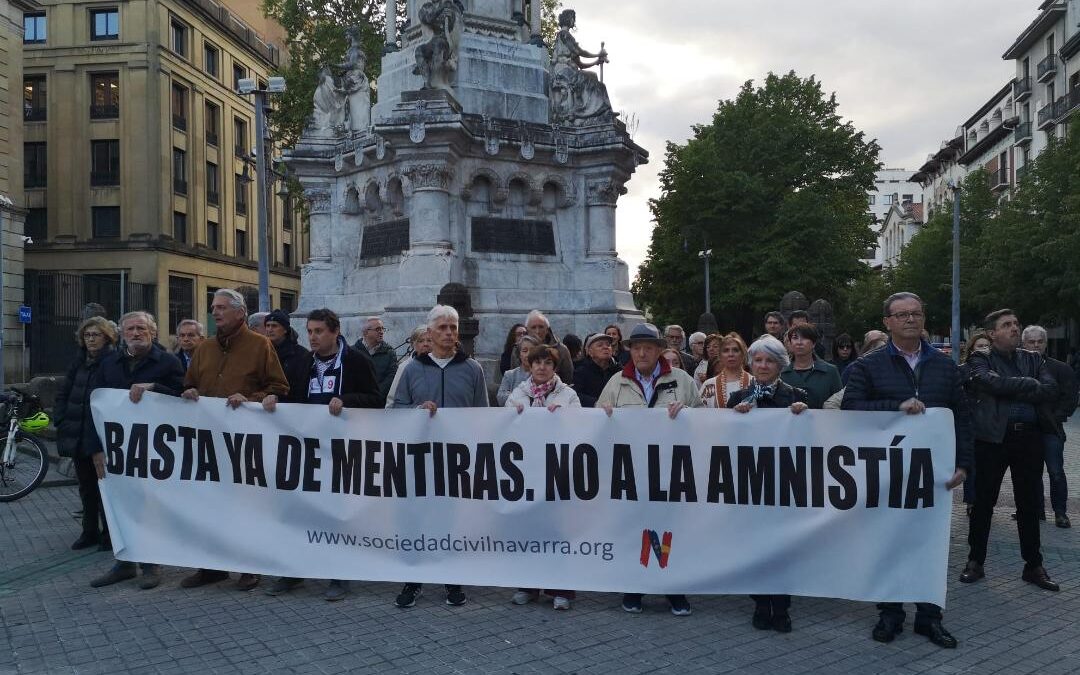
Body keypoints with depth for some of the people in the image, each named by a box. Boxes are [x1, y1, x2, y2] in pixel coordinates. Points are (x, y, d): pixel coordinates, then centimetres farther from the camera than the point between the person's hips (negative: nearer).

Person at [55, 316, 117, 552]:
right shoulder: (79, 362, 10)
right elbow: (63, 394, 16)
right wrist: (60, 420, 5)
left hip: (103, 436, -6)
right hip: (78, 436, 6)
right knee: (86, 486, 14)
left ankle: (108, 533, 13)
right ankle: (90, 531, 25)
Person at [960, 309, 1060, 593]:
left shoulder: (1033, 359, 13)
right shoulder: (980, 360, 2)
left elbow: (1051, 391, -3)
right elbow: (994, 383, -18)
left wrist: (1012, 391, -11)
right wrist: (1031, 386, -9)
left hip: (1030, 438, 3)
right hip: (993, 437, -3)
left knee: (1029, 504, 10)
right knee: (983, 502, 4)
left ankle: (1033, 566, 21)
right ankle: (975, 562, 16)